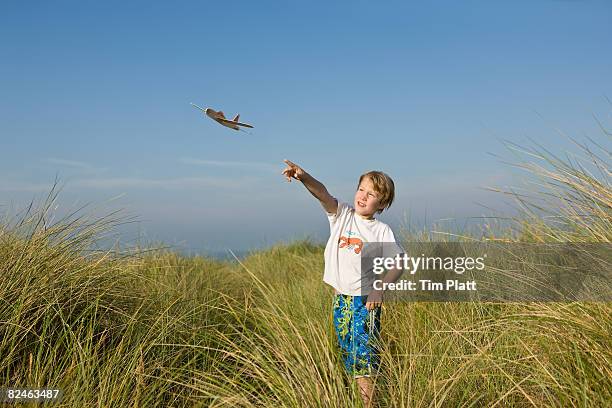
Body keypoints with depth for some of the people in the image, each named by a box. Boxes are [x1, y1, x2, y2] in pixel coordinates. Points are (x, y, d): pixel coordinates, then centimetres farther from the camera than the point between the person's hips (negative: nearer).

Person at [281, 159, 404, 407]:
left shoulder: (381, 231, -2)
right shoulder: (342, 215, 3)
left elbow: (397, 265, -4)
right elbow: (323, 194, -15)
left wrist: (380, 288, -20)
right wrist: (304, 177, -33)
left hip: (366, 300, -4)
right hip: (340, 298, 4)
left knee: (364, 355, -9)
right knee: (348, 354, 11)